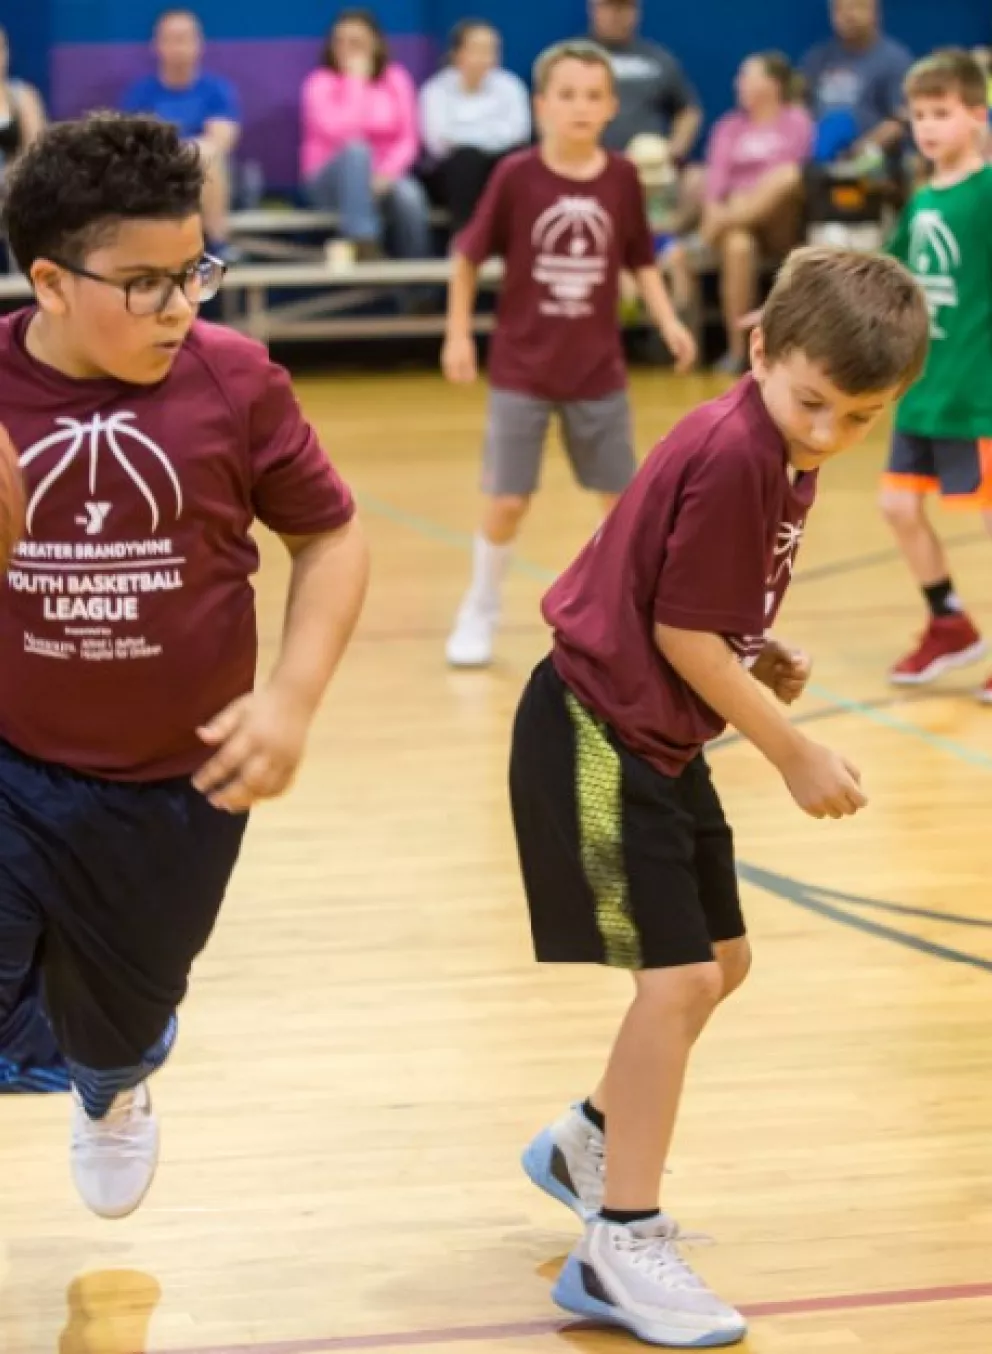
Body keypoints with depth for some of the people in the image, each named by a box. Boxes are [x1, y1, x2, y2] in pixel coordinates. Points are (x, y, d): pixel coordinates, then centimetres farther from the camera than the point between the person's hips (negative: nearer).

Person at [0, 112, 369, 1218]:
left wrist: (292, 697, -12)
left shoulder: (234, 383, -14)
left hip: (176, 788, 1)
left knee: (118, 1027, 23)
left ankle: (112, 1098, 61)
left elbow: (330, 536, -2)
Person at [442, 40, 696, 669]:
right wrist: (459, 334, -2)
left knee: (623, 498, 7)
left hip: (599, 371, 2)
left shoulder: (623, 178, -6)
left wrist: (669, 322, -7)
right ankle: (481, 612, 22)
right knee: (507, 502, 1)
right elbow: (468, 256, -1)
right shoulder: (517, 176, -12)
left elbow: (641, 261, 7)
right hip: (521, 370, -2)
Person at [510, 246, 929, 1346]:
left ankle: (591, 1144, 37)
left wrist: (766, 662, -5)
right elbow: (682, 636, -21)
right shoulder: (731, 457, -24)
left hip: (662, 742, 10)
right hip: (597, 736, -10)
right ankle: (621, 1248, -5)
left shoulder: (782, 455, 4)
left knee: (720, 960, 18)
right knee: (676, 974, -12)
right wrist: (795, 756, -13)